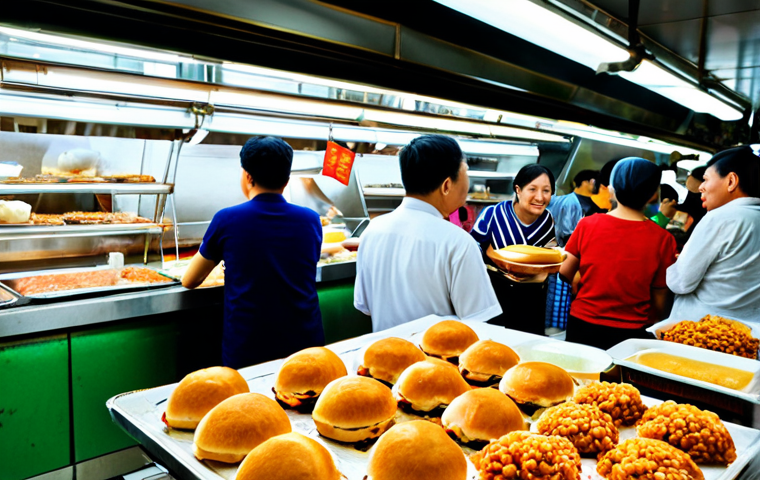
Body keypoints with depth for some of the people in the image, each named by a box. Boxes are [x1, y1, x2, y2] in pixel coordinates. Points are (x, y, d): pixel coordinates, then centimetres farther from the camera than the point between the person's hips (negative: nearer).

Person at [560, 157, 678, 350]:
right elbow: (659, 303, -6)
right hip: (630, 333, -1)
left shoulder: (587, 224, -9)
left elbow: (565, 274, -1)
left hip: (582, 326, 1)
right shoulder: (662, 239, -11)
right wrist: (648, 326, 14)